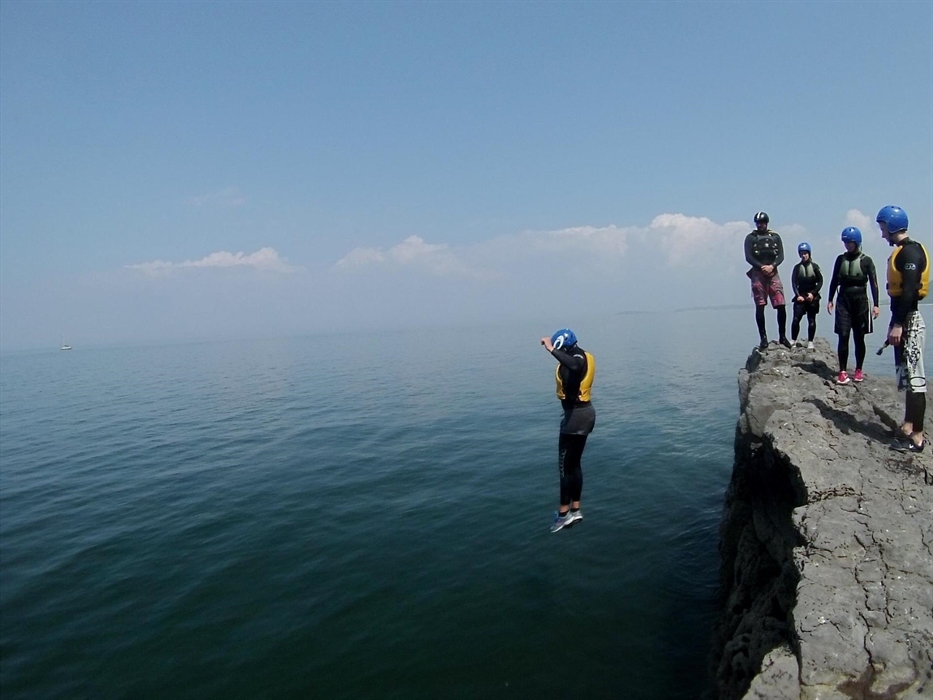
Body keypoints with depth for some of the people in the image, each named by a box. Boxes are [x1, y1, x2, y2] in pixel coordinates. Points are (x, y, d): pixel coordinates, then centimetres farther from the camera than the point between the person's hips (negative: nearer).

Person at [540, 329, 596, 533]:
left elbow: (574, 366, -43)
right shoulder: (582, 357, 10)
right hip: (583, 412, 10)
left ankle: (565, 513, 5)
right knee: (574, 463, 15)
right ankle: (575, 509, 22)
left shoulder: (578, 358, -20)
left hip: (576, 415, -10)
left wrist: (552, 349, -41)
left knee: (565, 465, -2)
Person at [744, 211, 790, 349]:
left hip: (773, 273, 2)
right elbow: (748, 257, -2)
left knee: (781, 305, -6)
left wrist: (772, 266, -12)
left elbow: (781, 256, 7)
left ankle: (782, 336, 5)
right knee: (760, 307, -3)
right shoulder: (751, 238, 8)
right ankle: (763, 338, 1)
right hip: (758, 274, -2)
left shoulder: (775, 237, 14)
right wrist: (762, 267, -14)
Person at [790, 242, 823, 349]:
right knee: (796, 319, -10)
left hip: (812, 297, 0)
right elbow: (793, 282, 1)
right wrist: (798, 295, -10)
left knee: (811, 320, 2)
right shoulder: (797, 267, 4)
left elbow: (820, 282, 1)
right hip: (800, 296, 0)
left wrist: (813, 293, -10)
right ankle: (793, 340, -4)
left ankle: (810, 342, 7)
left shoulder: (815, 266, 2)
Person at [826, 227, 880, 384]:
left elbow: (873, 283, -2)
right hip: (843, 301, 1)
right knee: (843, 336, -7)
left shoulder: (866, 261, -1)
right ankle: (843, 372, -5)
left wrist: (875, 304, -7)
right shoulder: (840, 259, 7)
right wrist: (830, 300, 8)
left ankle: (859, 370, 16)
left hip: (860, 301, -1)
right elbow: (834, 281, 12)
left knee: (859, 337, 5)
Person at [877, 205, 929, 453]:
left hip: (909, 321, -11)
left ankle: (917, 437, -4)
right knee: (906, 375, 14)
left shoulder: (910, 251, -13)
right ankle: (908, 427, 22)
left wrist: (898, 325, -24)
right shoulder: (901, 251, 16)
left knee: (914, 377, -8)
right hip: (902, 319, 11)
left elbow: (910, 290, -21)